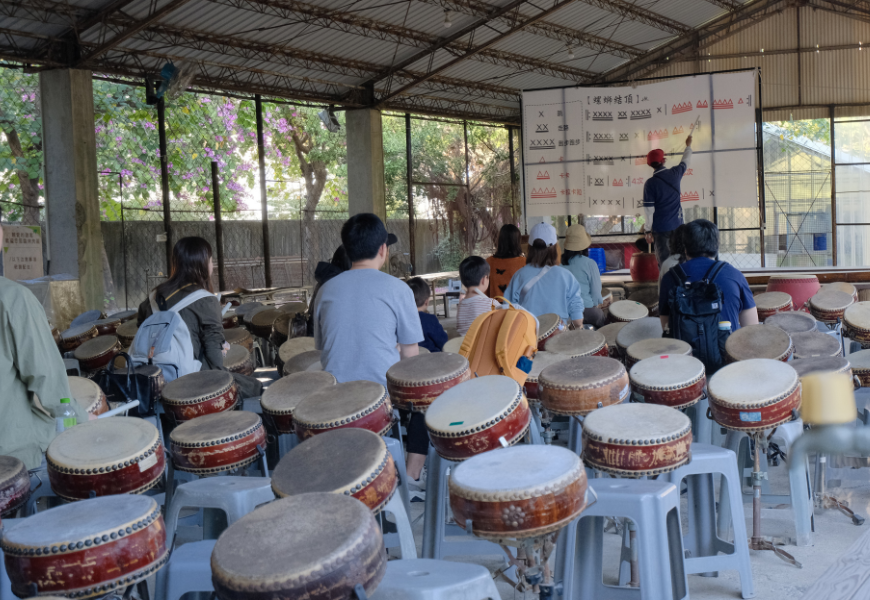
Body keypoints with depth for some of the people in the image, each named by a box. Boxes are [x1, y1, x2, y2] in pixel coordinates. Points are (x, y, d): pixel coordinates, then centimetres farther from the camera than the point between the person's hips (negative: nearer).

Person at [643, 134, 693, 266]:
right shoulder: (674, 174, -1)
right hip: (677, 225, 4)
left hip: (661, 228, -4)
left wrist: (648, 230, -4)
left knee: (664, 260, 0)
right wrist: (688, 146, 41)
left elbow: (649, 209, -12)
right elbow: (685, 162, 23)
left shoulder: (650, 183, -12)